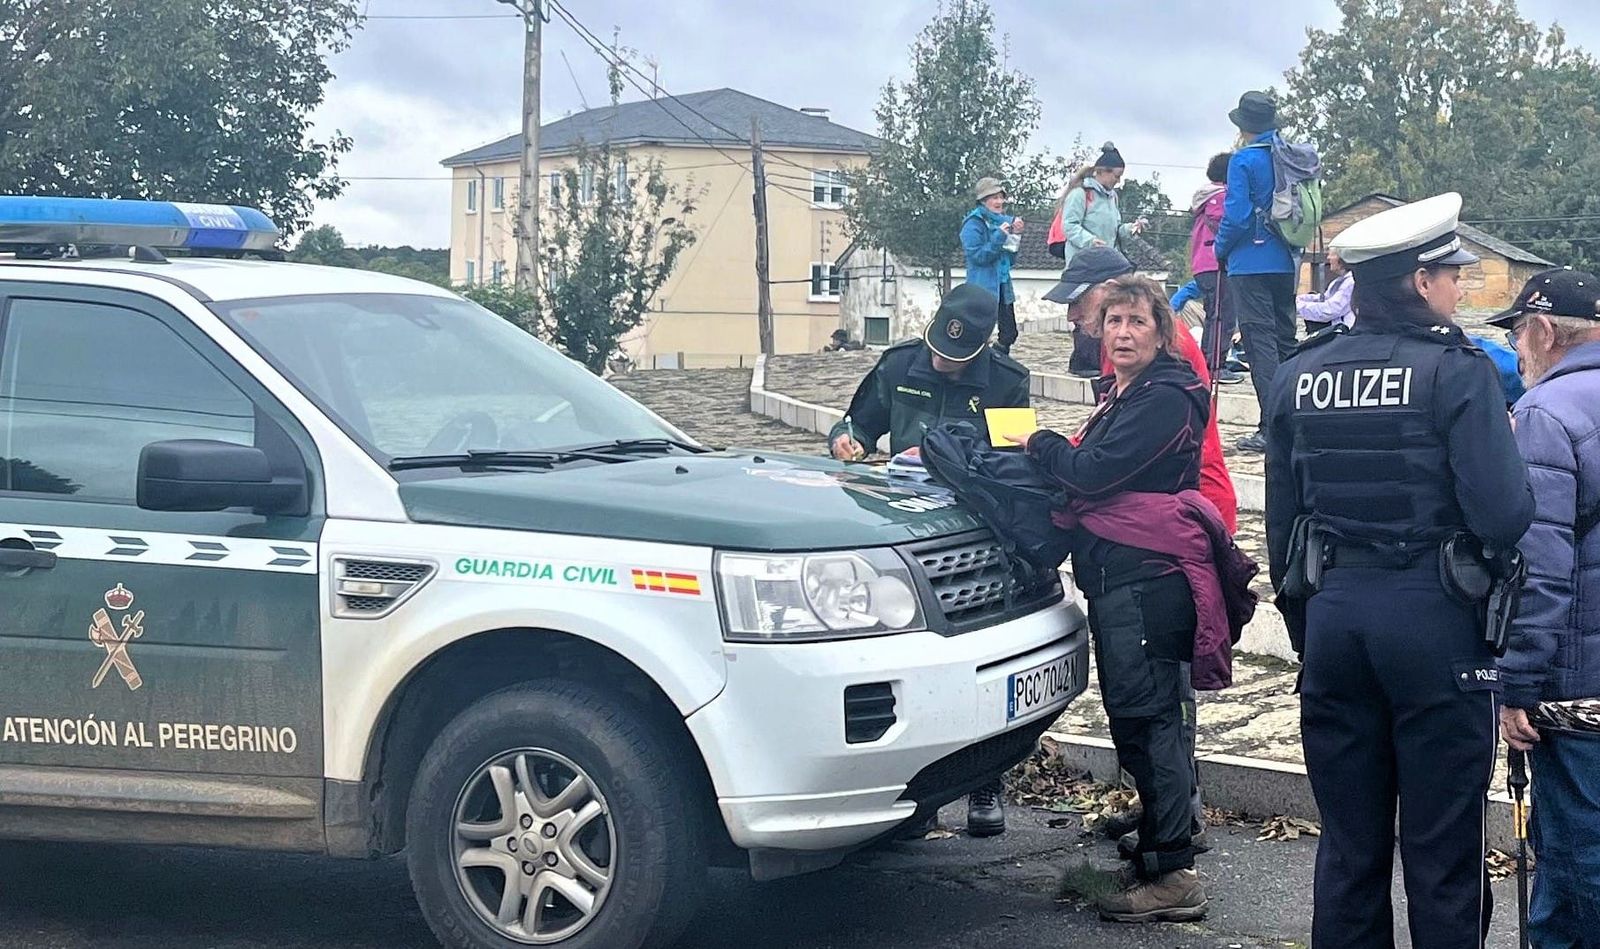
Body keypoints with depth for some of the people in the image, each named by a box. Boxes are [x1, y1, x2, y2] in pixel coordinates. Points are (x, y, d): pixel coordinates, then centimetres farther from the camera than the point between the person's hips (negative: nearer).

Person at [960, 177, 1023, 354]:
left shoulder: (1003, 221, 11)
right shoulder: (974, 224, -10)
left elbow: (1011, 258, 15)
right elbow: (977, 256, -17)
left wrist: (1016, 235, -3)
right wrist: (999, 235, -21)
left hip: (1003, 285, 7)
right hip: (983, 287, -7)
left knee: (1010, 333, 7)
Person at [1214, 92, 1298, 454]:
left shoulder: (1244, 160, -11)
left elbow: (1236, 216, -15)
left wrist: (1221, 250, 0)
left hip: (1250, 264, -7)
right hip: (1285, 264, 7)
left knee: (1260, 343, -7)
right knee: (1285, 339, 14)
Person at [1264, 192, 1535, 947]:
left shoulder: (1299, 376, 5)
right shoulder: (1457, 371, -11)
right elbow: (1503, 518, -16)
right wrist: (1506, 445, 5)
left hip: (1334, 611, 5)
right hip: (1433, 617, -5)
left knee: (1348, 841, 15)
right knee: (1443, 848, 6)